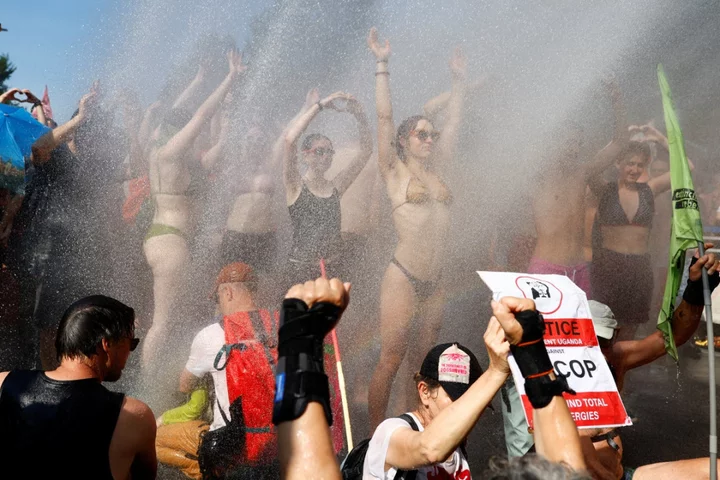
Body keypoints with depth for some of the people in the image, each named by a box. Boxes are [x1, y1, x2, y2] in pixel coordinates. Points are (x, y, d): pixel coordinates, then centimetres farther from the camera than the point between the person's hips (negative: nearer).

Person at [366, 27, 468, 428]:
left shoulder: (437, 170, 15)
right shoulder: (395, 170, 2)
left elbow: (453, 123, 21)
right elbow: (385, 117, -3)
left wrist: (460, 80, 25)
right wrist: (383, 65, -5)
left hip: (436, 282, 6)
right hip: (404, 278, -6)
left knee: (422, 361, 11)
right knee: (391, 360, -5)